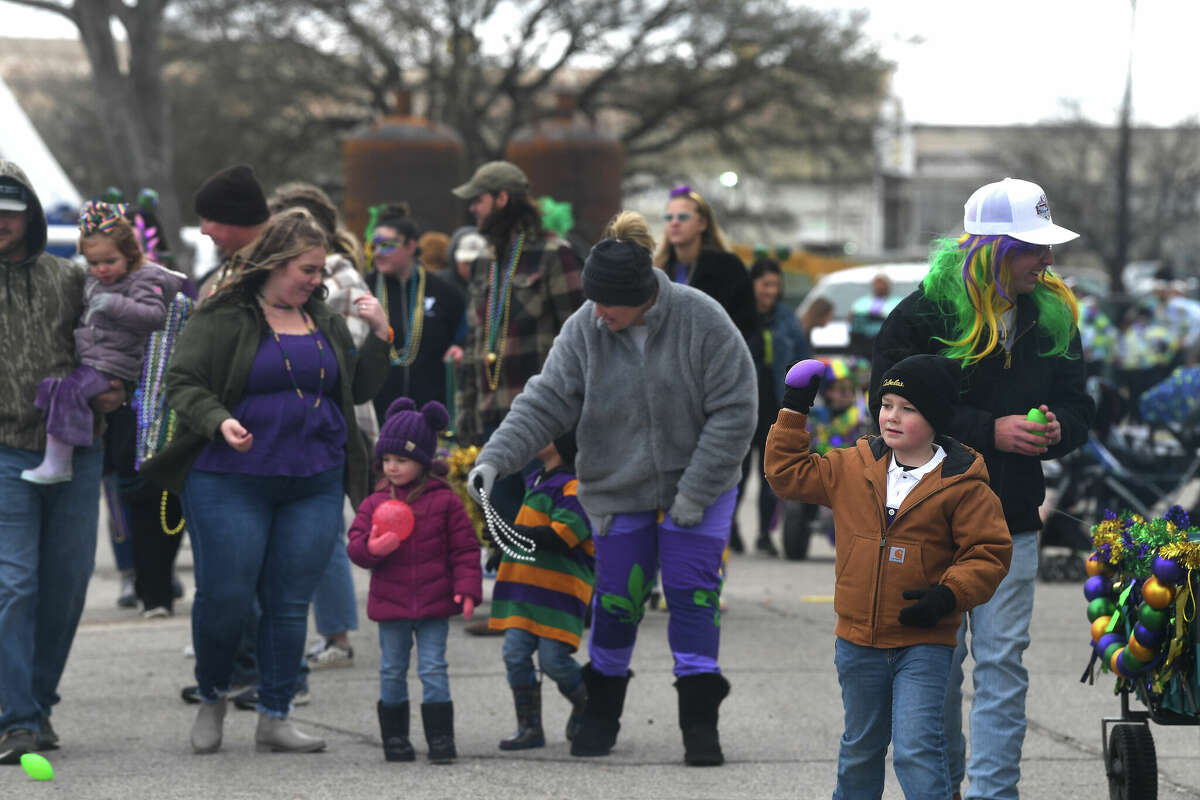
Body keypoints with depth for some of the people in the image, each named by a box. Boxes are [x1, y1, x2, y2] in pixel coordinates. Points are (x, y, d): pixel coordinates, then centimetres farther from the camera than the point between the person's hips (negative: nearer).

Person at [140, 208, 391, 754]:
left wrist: (379, 337, 6)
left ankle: (274, 720, 11)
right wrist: (219, 422, -24)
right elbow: (182, 383, -8)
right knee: (225, 597, -5)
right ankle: (212, 699, 20)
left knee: (291, 602, 3)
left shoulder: (324, 321, 14)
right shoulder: (223, 317, -4)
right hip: (231, 479, -5)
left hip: (314, 483, 5)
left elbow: (360, 388, 19)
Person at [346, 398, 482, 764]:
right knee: (392, 671, 8)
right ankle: (394, 737, 18)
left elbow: (465, 549, 0)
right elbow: (355, 546, 3)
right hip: (390, 603, 2)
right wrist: (371, 548, -20)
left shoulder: (444, 501, -1)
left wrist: (467, 588, -9)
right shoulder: (375, 504, 4)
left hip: (434, 602, -2)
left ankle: (440, 736, 2)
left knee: (433, 668, -2)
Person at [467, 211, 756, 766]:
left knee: (692, 593, -6)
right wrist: (495, 458, -25)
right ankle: (602, 712, 23)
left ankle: (700, 722, -1)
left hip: (698, 488, -2)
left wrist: (695, 491, -16)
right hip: (618, 491, 2)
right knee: (617, 598, 5)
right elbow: (545, 402, -10)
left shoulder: (702, 321, -17)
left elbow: (733, 412, -14)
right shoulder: (585, 329, -10)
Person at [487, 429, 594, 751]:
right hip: (524, 585, 8)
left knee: (553, 659, -7)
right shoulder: (536, 481, 20)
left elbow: (561, 536, -22)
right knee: (516, 654, -3)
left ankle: (585, 706, 20)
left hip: (558, 591, -8)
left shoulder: (575, 486, -10)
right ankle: (529, 727, 2)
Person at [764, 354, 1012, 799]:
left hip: (924, 642, -5)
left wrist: (949, 595, -20)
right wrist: (793, 412, 6)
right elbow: (788, 474, 13)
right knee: (861, 746, 19)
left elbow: (989, 553, -7)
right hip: (858, 640, 5)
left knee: (916, 750, -14)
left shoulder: (962, 486, -8)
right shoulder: (853, 469, 4)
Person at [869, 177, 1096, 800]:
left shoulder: (1051, 317, 6)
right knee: (937, 666, 5)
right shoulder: (923, 315, -9)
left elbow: (1077, 407, 12)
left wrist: (1055, 430, -13)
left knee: (1003, 665, -1)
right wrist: (989, 431, -22)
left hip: (1011, 524, 3)